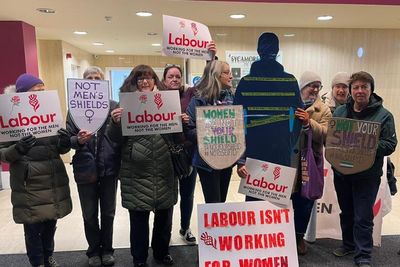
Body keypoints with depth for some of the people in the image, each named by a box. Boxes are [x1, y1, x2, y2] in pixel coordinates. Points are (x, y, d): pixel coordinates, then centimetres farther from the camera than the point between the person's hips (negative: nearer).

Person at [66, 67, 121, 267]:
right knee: (90, 215, 14)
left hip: (109, 167, 0)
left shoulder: (113, 106, 0)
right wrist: (78, 140, -20)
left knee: (108, 213, 14)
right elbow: (68, 139, 0)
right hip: (85, 169, 0)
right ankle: (94, 251, 36)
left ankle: (107, 249, 35)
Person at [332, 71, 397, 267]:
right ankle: (348, 244, 37)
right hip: (341, 172, 4)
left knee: (363, 217, 3)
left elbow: (390, 144, -8)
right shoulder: (339, 111, 5)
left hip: (367, 175, -3)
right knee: (346, 213, 18)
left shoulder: (383, 115, -6)